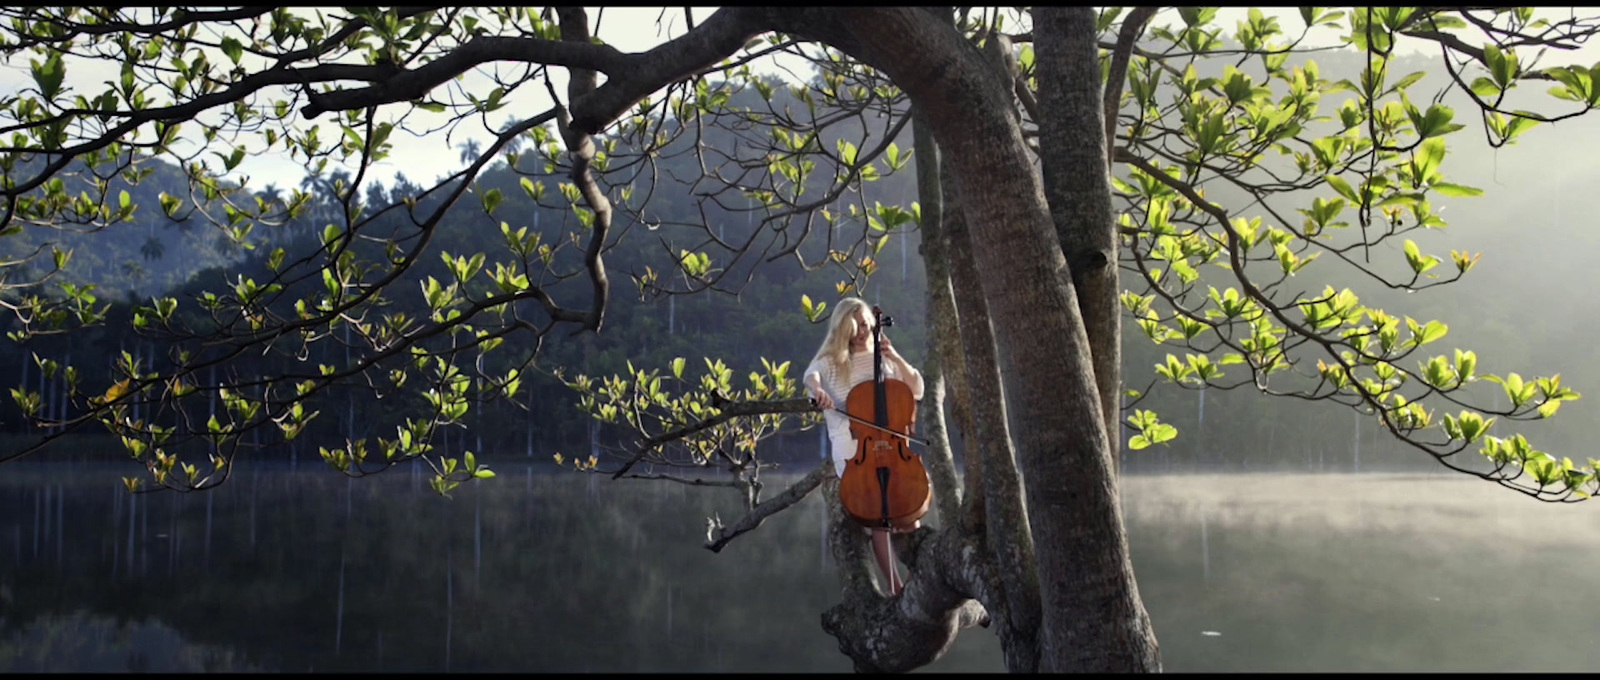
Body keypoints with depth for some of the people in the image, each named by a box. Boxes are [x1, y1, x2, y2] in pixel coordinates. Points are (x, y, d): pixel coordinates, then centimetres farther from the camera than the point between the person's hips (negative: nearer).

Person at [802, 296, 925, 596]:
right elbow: (811, 374, -11)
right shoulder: (831, 360, 11)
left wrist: (895, 357, -2)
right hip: (851, 443, -2)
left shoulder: (884, 358, 18)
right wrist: (817, 388, -34)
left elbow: (917, 390, 11)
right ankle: (895, 585, -19)